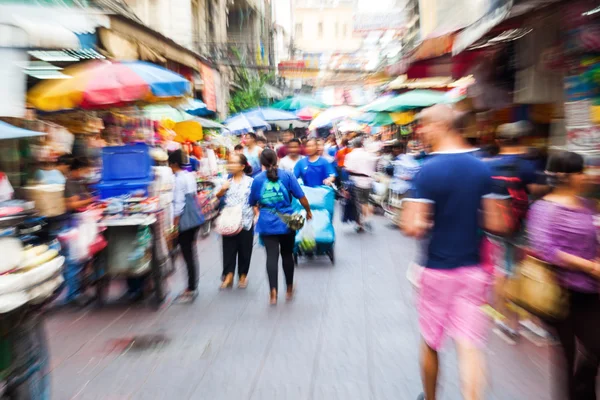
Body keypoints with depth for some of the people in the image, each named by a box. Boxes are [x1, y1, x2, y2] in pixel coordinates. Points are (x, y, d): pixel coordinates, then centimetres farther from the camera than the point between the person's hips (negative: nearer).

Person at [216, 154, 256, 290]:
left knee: (244, 250, 9)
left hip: (245, 221, -2)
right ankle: (228, 275, 6)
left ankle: (243, 275, 23)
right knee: (228, 249, 2)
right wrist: (222, 190, -6)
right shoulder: (227, 182, 6)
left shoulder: (250, 182, -4)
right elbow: (217, 197, 13)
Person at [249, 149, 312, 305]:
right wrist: (308, 211, 13)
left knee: (272, 256, -1)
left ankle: (273, 291, -10)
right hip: (287, 222, 0)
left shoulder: (257, 179, 2)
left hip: (267, 224, 0)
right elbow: (301, 197, -4)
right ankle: (289, 289, 26)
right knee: (287, 255, 13)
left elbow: (252, 203, 12)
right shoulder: (287, 175, -2)